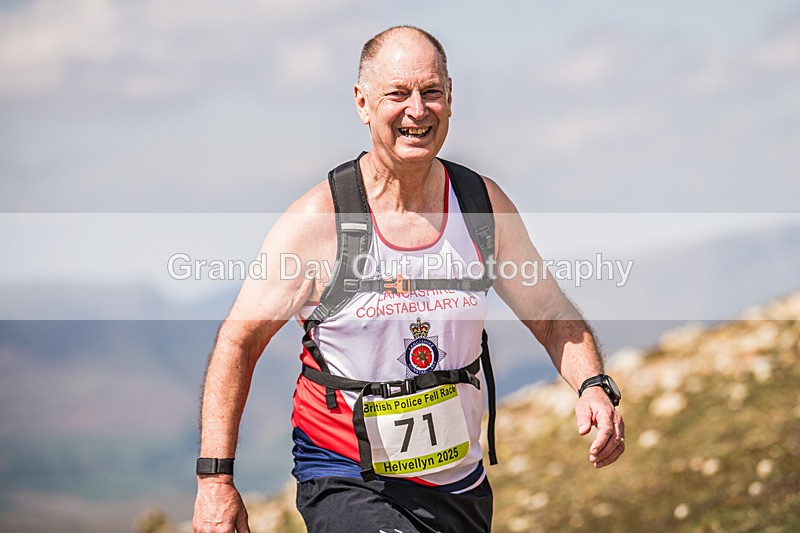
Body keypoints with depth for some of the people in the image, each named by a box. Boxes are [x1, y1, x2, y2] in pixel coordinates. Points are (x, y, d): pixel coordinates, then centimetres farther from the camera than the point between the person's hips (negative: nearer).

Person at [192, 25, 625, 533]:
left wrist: (593, 385, -12)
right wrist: (216, 479, -11)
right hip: (345, 486, -4)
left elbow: (553, 317, 9)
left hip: (462, 485, 4)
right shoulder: (317, 220, -11)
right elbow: (239, 340, -5)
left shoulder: (484, 204, 0)